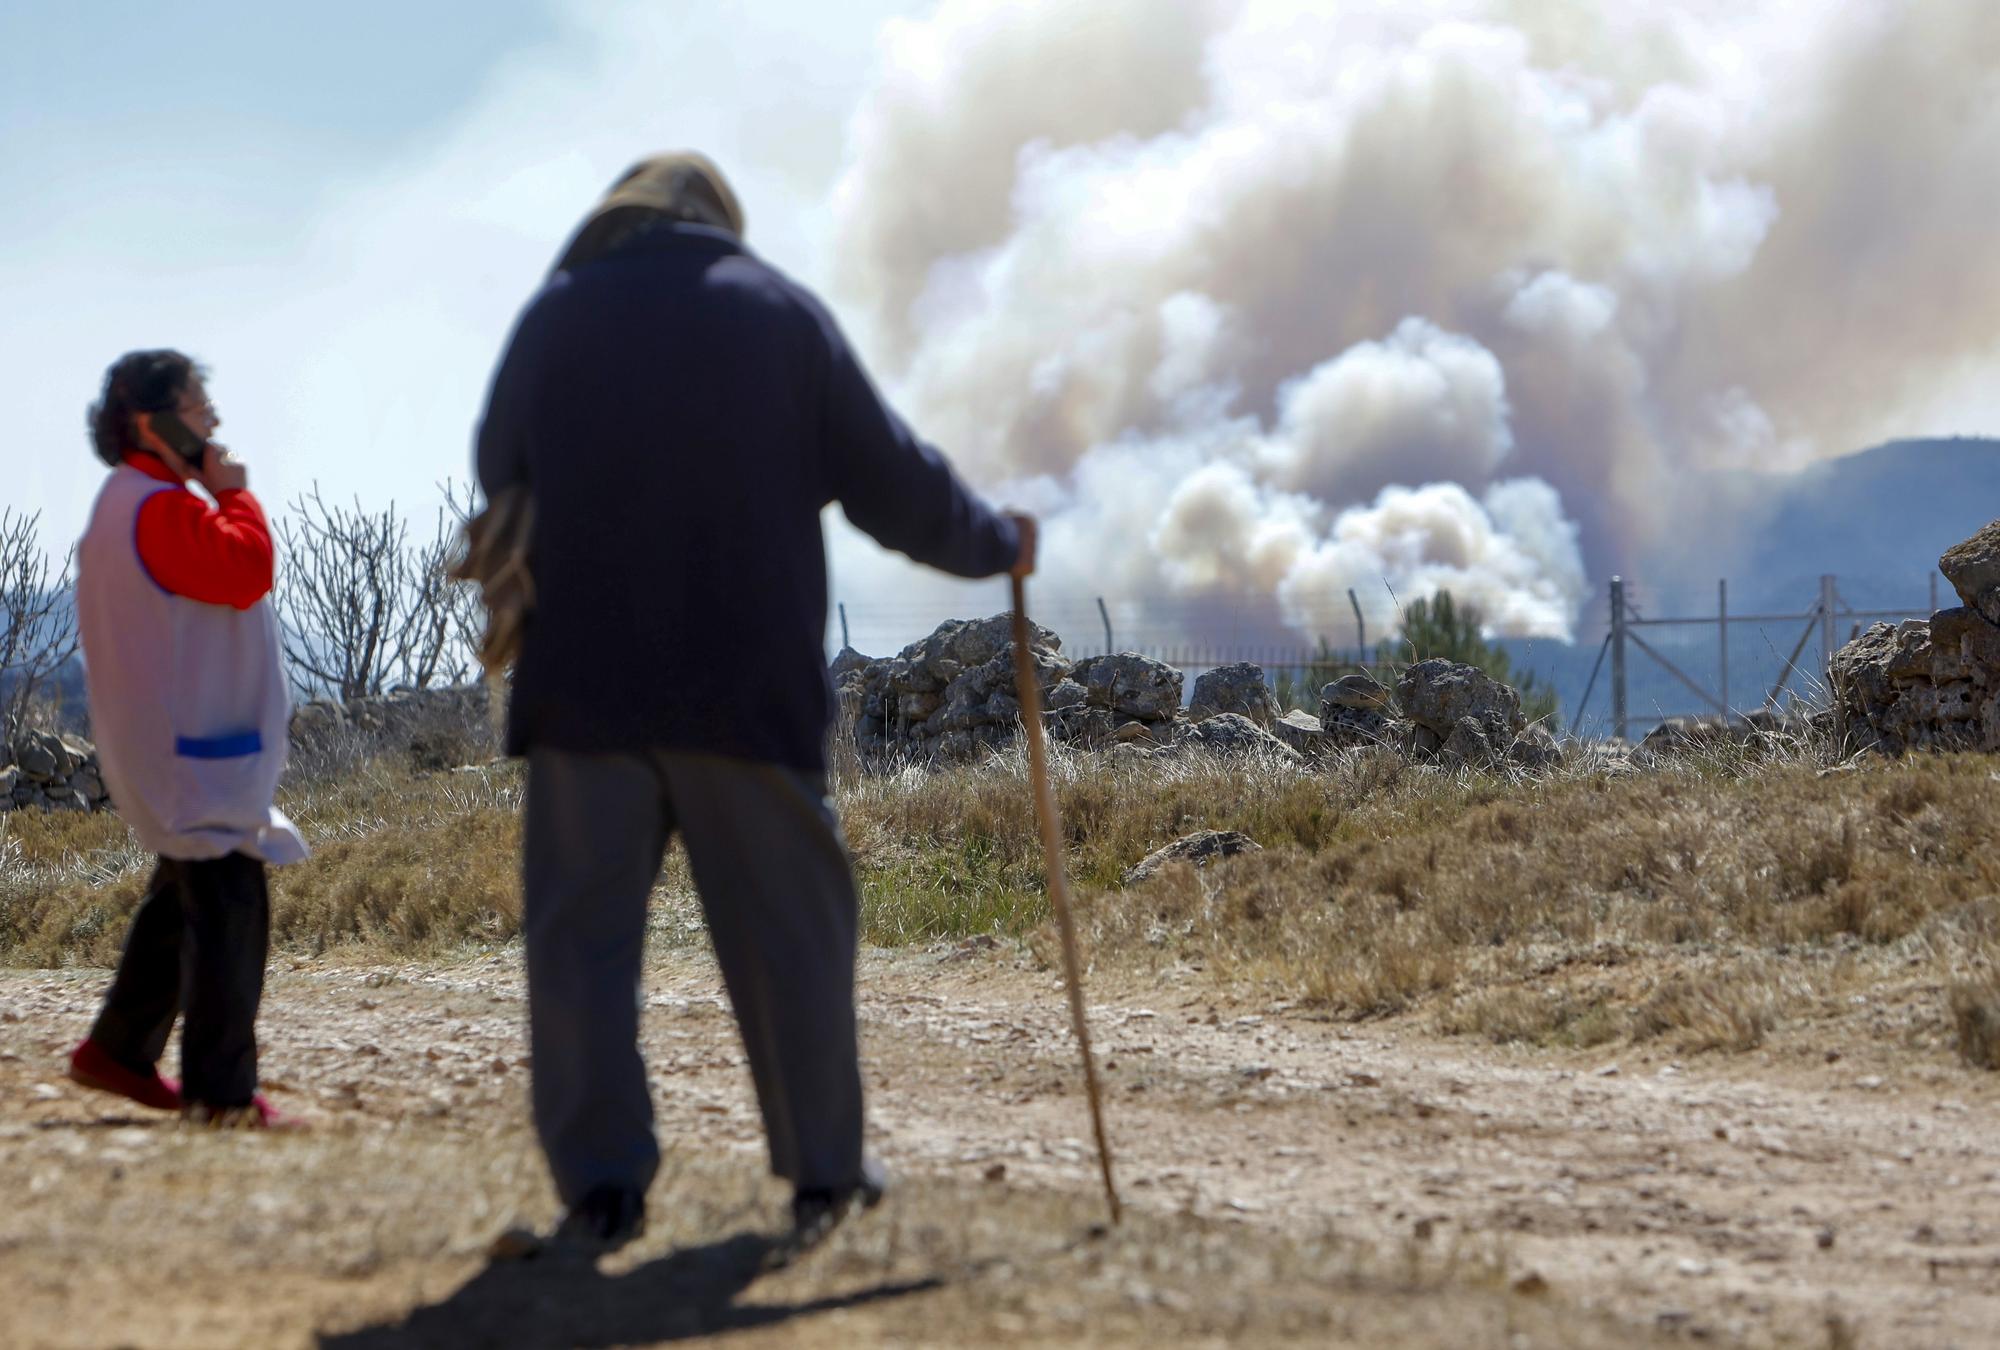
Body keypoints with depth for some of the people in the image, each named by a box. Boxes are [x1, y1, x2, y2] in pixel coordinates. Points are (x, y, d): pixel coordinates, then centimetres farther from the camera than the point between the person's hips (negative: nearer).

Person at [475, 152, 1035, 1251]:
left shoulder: (553, 316, 7)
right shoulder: (783, 312, 5)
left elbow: (498, 478, 18)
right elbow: (891, 481, 6)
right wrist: (997, 544, 23)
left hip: (583, 678, 0)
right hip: (745, 680, 0)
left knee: (583, 925, 2)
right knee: (788, 926, 9)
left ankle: (601, 1180, -6)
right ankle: (823, 1169, 15)